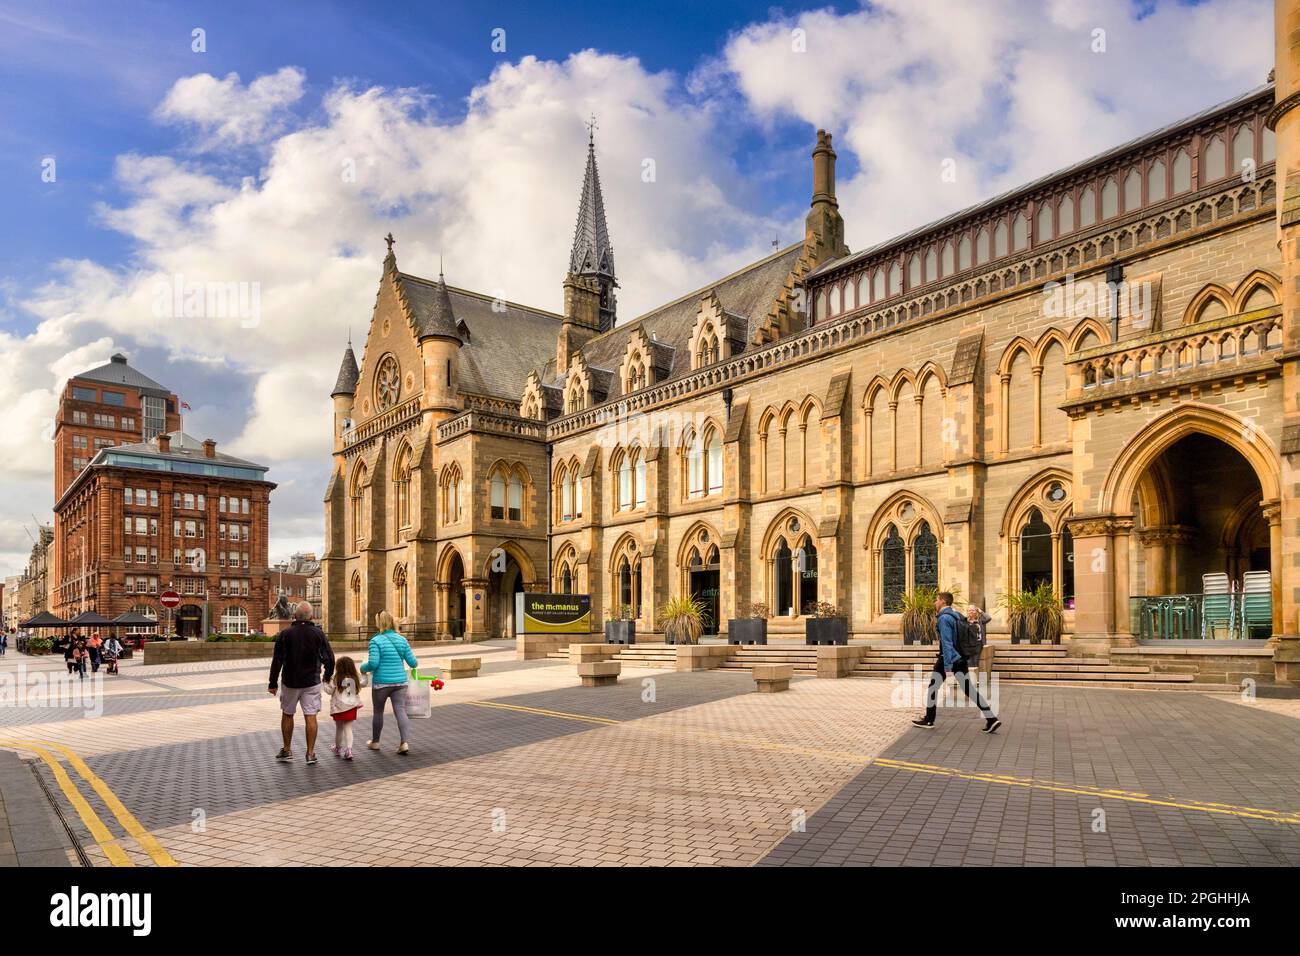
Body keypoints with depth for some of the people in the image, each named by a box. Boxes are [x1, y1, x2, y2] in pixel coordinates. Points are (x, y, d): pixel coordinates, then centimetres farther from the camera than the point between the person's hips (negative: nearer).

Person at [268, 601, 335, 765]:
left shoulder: (285, 634, -7)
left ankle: (287, 751, 25)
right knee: (310, 717, 3)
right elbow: (329, 657, -3)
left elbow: (277, 661, -6)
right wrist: (328, 676, 13)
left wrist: (273, 683, 1)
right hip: (311, 682, 0)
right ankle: (310, 754, 4)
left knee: (287, 715, 16)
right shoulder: (318, 634, -5)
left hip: (290, 682, 0)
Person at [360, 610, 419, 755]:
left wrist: (363, 668, 3)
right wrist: (416, 663, 25)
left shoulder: (376, 641, -10)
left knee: (378, 711, 14)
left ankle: (375, 742, 30)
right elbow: (412, 662, 2)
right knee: (400, 710, 1)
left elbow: (373, 663, -17)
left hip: (381, 682, -3)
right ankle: (404, 742, -12)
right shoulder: (402, 640, 3)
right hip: (400, 682, 3)